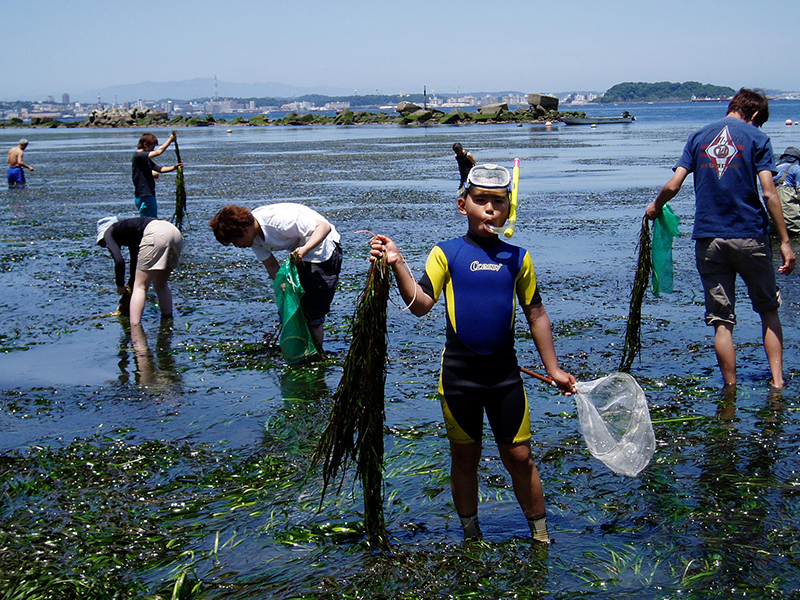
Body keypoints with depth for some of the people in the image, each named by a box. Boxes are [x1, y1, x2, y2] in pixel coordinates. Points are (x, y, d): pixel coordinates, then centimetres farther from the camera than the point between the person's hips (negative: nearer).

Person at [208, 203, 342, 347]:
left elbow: (325, 226, -32)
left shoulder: (279, 219, -33)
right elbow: (272, 266, 2)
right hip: (300, 256, 9)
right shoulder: (254, 238, -7)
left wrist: (304, 249, -47)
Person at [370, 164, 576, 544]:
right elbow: (421, 304, -13)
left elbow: (537, 316, 9)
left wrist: (553, 369, 11)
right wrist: (397, 266, -25)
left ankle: (541, 536, 21)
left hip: (505, 372, 1)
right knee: (464, 457, 11)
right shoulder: (446, 254, -2)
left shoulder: (517, 258, 3)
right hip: (459, 373, -1)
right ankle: (471, 536, 29)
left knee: (519, 457, 5)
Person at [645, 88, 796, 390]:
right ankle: (777, 380, 8)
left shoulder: (698, 137, 9)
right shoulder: (756, 137, 1)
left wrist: (655, 207, 21)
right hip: (750, 237, -2)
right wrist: (785, 241, -7)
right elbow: (769, 193, -8)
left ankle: (731, 390, 8)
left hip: (708, 238, 2)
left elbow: (673, 186, 1)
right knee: (768, 310, 15)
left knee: (722, 320, 5)